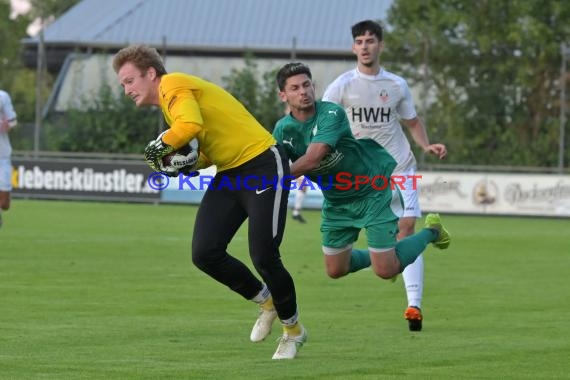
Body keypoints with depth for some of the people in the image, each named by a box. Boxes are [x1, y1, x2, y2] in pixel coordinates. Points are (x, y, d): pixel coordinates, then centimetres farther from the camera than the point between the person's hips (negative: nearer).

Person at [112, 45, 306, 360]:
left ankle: (293, 330, 11)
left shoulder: (173, 85, -12)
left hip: (263, 165, -9)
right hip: (230, 173, 9)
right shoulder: (170, 100, 17)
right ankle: (265, 301, 18)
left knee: (264, 257, -11)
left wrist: (159, 147, -16)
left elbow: (190, 125, -31)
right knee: (204, 253, -4)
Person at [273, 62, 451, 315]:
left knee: (385, 270, -8)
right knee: (335, 270, 9)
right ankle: (379, 255, 40)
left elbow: (312, 159, -39)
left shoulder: (331, 114, -28)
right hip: (336, 201, 6)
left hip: (374, 188, -6)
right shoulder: (283, 130, -9)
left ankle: (431, 232, 18)